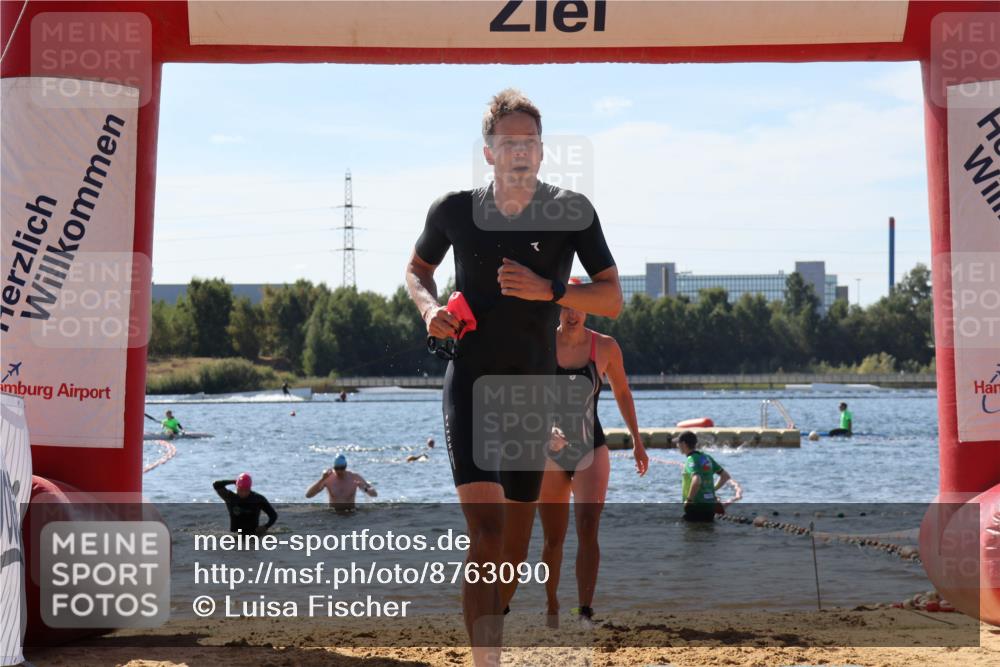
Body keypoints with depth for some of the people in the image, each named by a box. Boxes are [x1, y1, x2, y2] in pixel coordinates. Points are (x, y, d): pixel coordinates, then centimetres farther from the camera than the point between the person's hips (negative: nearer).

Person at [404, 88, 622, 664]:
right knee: (486, 530, -19)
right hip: (470, 386, -2)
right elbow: (418, 269, 17)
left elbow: (613, 299, -4)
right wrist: (429, 308, -5)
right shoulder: (456, 211, -2)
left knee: (516, 543, 12)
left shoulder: (571, 212, -3)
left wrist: (548, 290, -19)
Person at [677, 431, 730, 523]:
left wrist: (688, 500, -21)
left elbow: (696, 481, -33)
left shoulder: (692, 460, -14)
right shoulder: (706, 458, 11)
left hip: (696, 507, -8)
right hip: (710, 505, 8)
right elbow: (725, 476, 18)